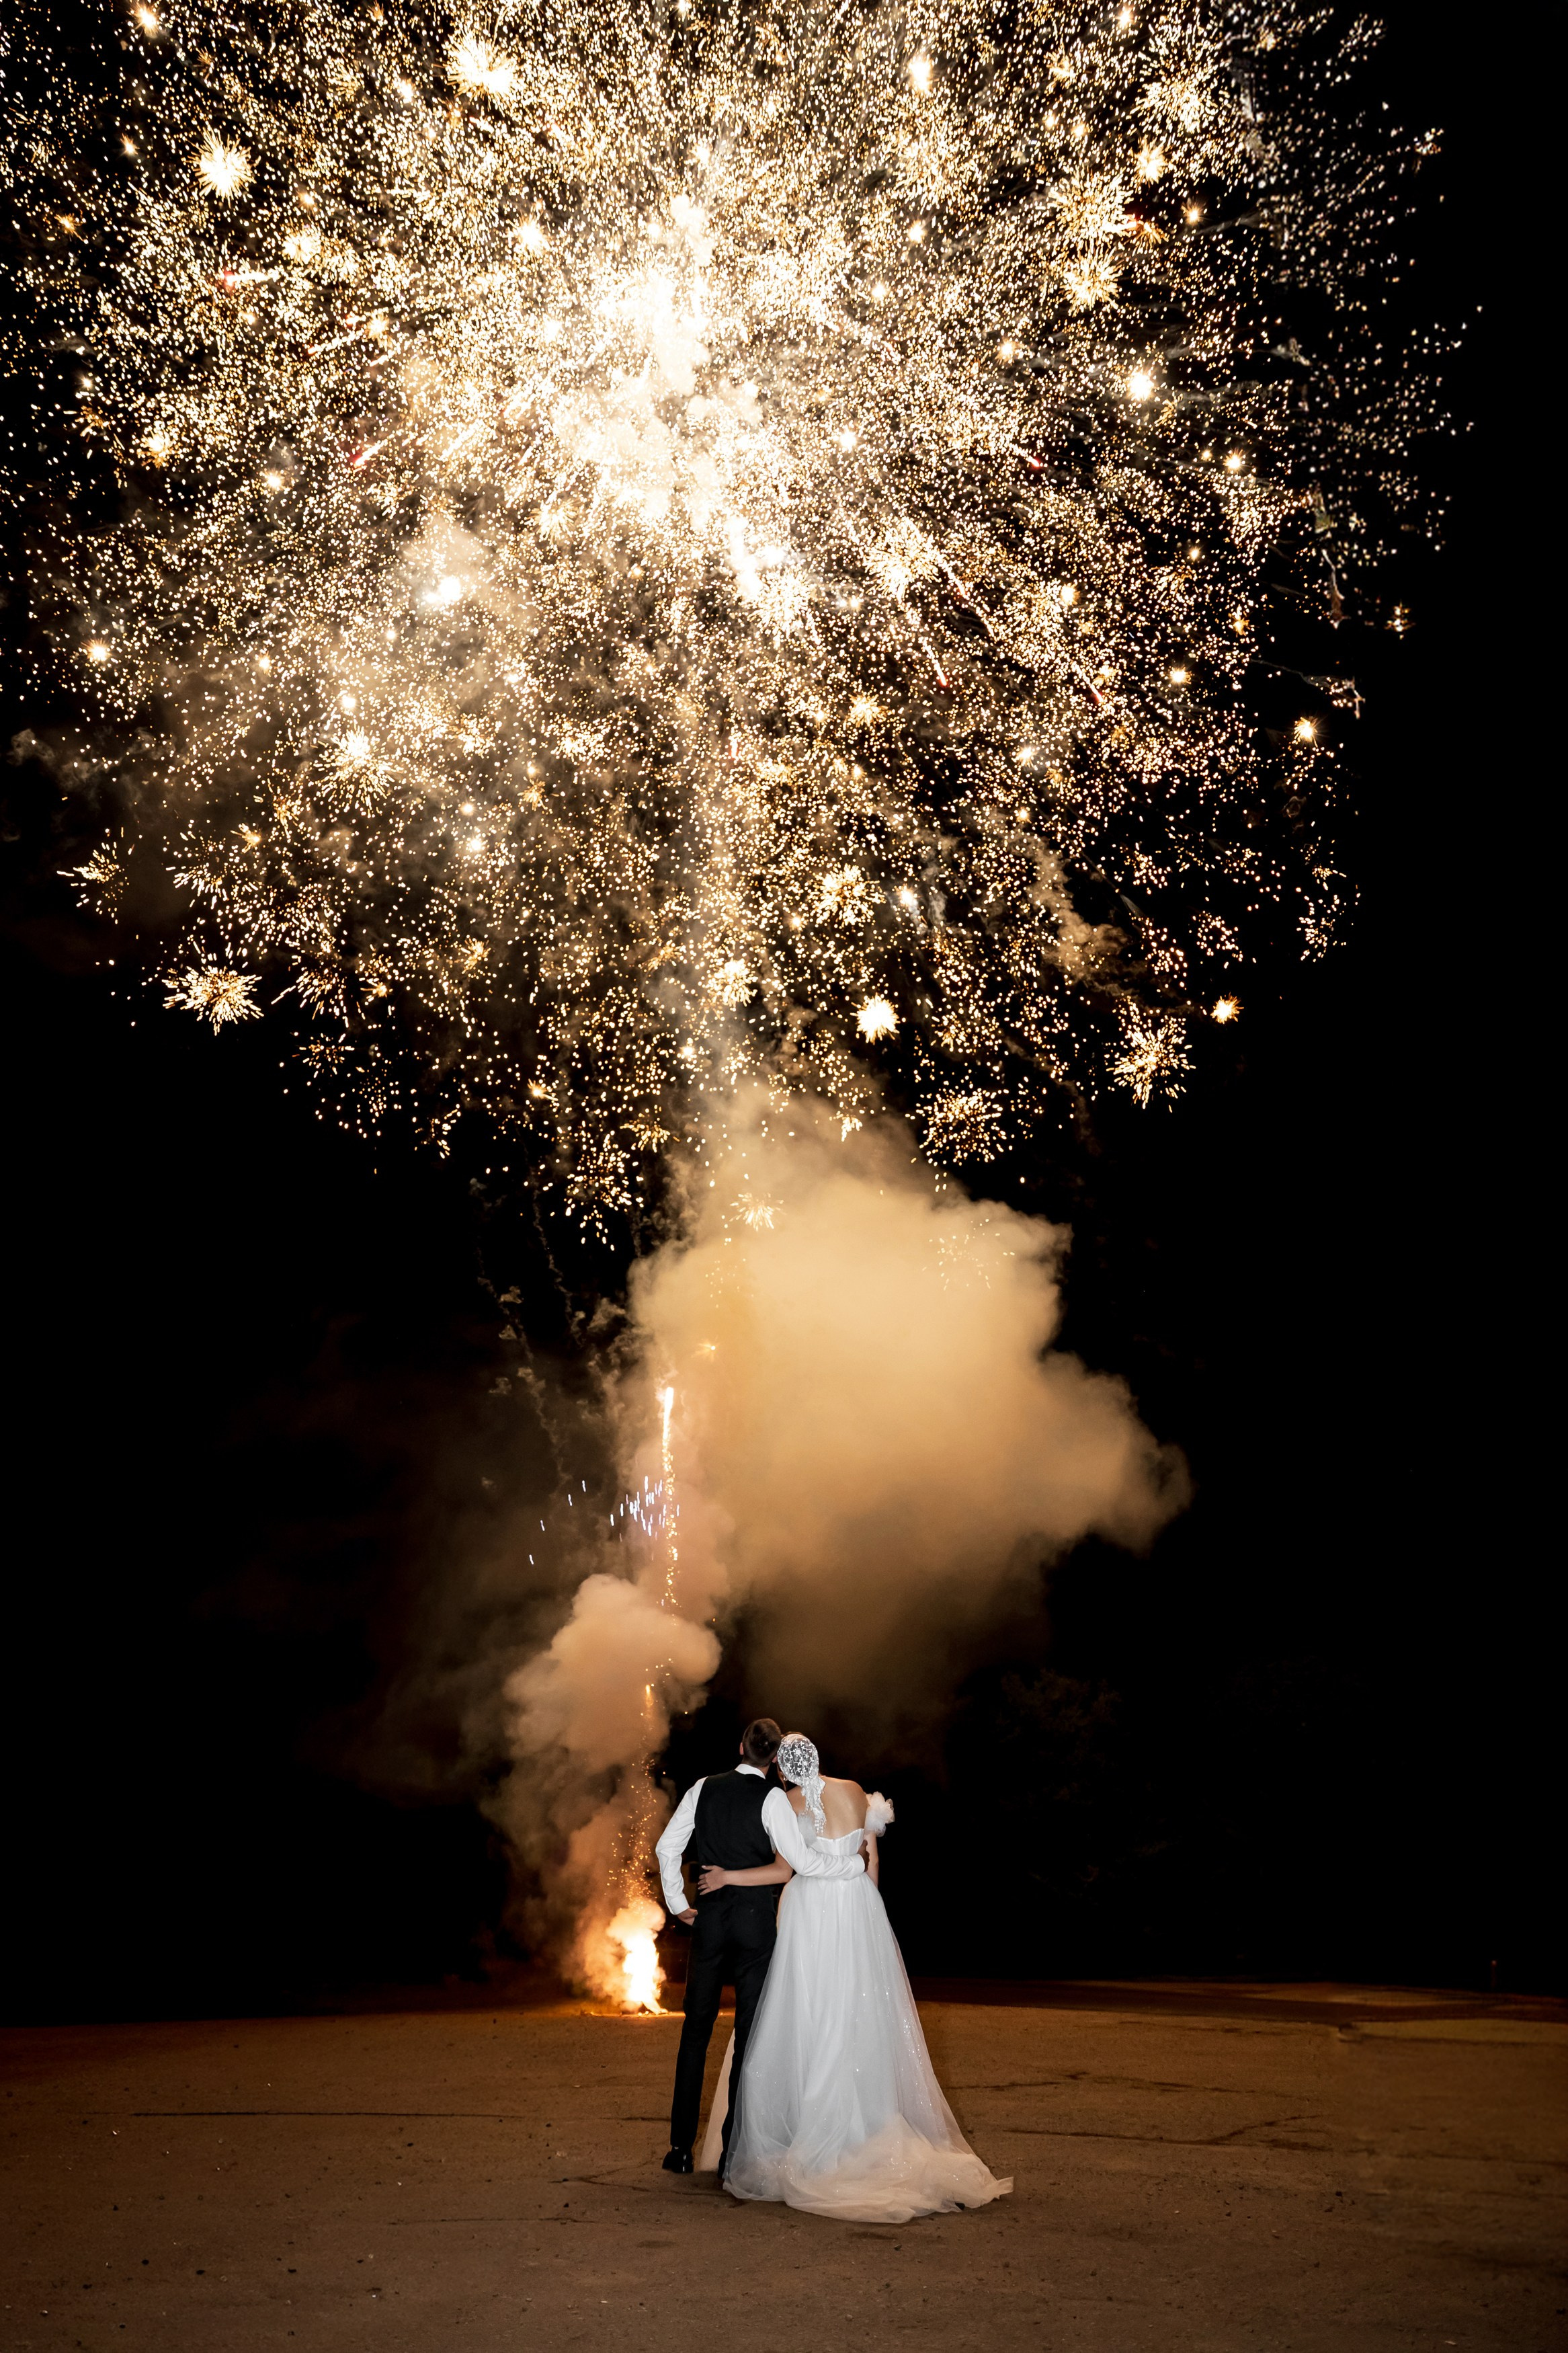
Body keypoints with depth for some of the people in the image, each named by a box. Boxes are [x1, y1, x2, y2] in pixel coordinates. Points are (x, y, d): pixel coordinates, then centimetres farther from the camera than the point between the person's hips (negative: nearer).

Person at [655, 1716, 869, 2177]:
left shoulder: (704, 1788, 2)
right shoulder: (771, 1798, -12)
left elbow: (668, 1848, 5)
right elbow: (802, 1862, -16)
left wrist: (677, 1903, 13)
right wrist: (858, 1862, -5)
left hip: (709, 1916, 3)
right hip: (755, 1919, -3)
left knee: (696, 2029, 13)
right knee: (749, 2034, 7)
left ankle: (680, 2147, 15)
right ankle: (733, 2151, 10)